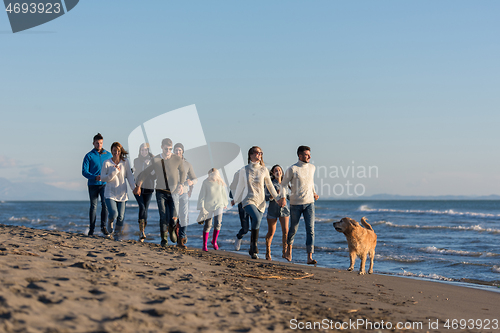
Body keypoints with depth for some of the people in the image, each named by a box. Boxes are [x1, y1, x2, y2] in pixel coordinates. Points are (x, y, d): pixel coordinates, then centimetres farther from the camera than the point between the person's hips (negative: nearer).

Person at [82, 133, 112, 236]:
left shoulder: (108, 155, 8)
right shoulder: (89, 156, 0)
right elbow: (84, 172, -4)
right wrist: (95, 177, -20)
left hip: (105, 184, 1)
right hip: (93, 184, -1)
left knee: (105, 204, -11)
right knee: (93, 206, 4)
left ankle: (103, 226, -1)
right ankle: (91, 228, 12)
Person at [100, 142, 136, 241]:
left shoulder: (125, 162, 1)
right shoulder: (107, 163, -3)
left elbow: (129, 176, 2)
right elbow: (103, 178, -4)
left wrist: (134, 187, -11)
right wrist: (114, 172, -16)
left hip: (122, 193, 2)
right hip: (110, 193, -2)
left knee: (121, 216, 0)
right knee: (113, 214, -17)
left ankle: (118, 234, 21)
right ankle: (110, 222, 20)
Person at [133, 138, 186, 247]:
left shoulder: (177, 159, 0)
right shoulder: (156, 160, 0)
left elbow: (183, 172, 18)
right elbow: (145, 173, 12)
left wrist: (181, 184, 5)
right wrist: (138, 186, 10)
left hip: (173, 193, 0)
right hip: (161, 192, 0)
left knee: (173, 218, -7)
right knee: (164, 216, -9)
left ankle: (172, 230, 27)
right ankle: (163, 238, 8)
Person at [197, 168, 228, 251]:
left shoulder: (221, 182, -3)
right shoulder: (206, 182, -11)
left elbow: (223, 193, 13)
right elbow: (202, 195, -8)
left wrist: (225, 203, 24)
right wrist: (202, 207, -13)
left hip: (219, 205, 2)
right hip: (208, 206, -2)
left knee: (218, 224, -12)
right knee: (207, 226, 5)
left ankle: (214, 241, 12)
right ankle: (204, 245, 19)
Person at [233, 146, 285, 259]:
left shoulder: (264, 170, 6)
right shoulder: (244, 170, 3)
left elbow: (270, 186, 15)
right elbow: (240, 186, 13)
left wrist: (278, 198, 13)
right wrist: (235, 200, 20)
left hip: (260, 201, 3)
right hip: (248, 199, -3)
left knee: (256, 226, 4)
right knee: (256, 219, -28)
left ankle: (252, 251, 20)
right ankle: (254, 245, -15)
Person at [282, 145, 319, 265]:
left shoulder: (312, 168, 7)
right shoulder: (292, 169, -8)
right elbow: (283, 184, -1)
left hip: (309, 202, 3)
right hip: (295, 203, -3)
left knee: (310, 229, -9)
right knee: (293, 229, 10)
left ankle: (310, 257, -11)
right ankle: (289, 249, 38)